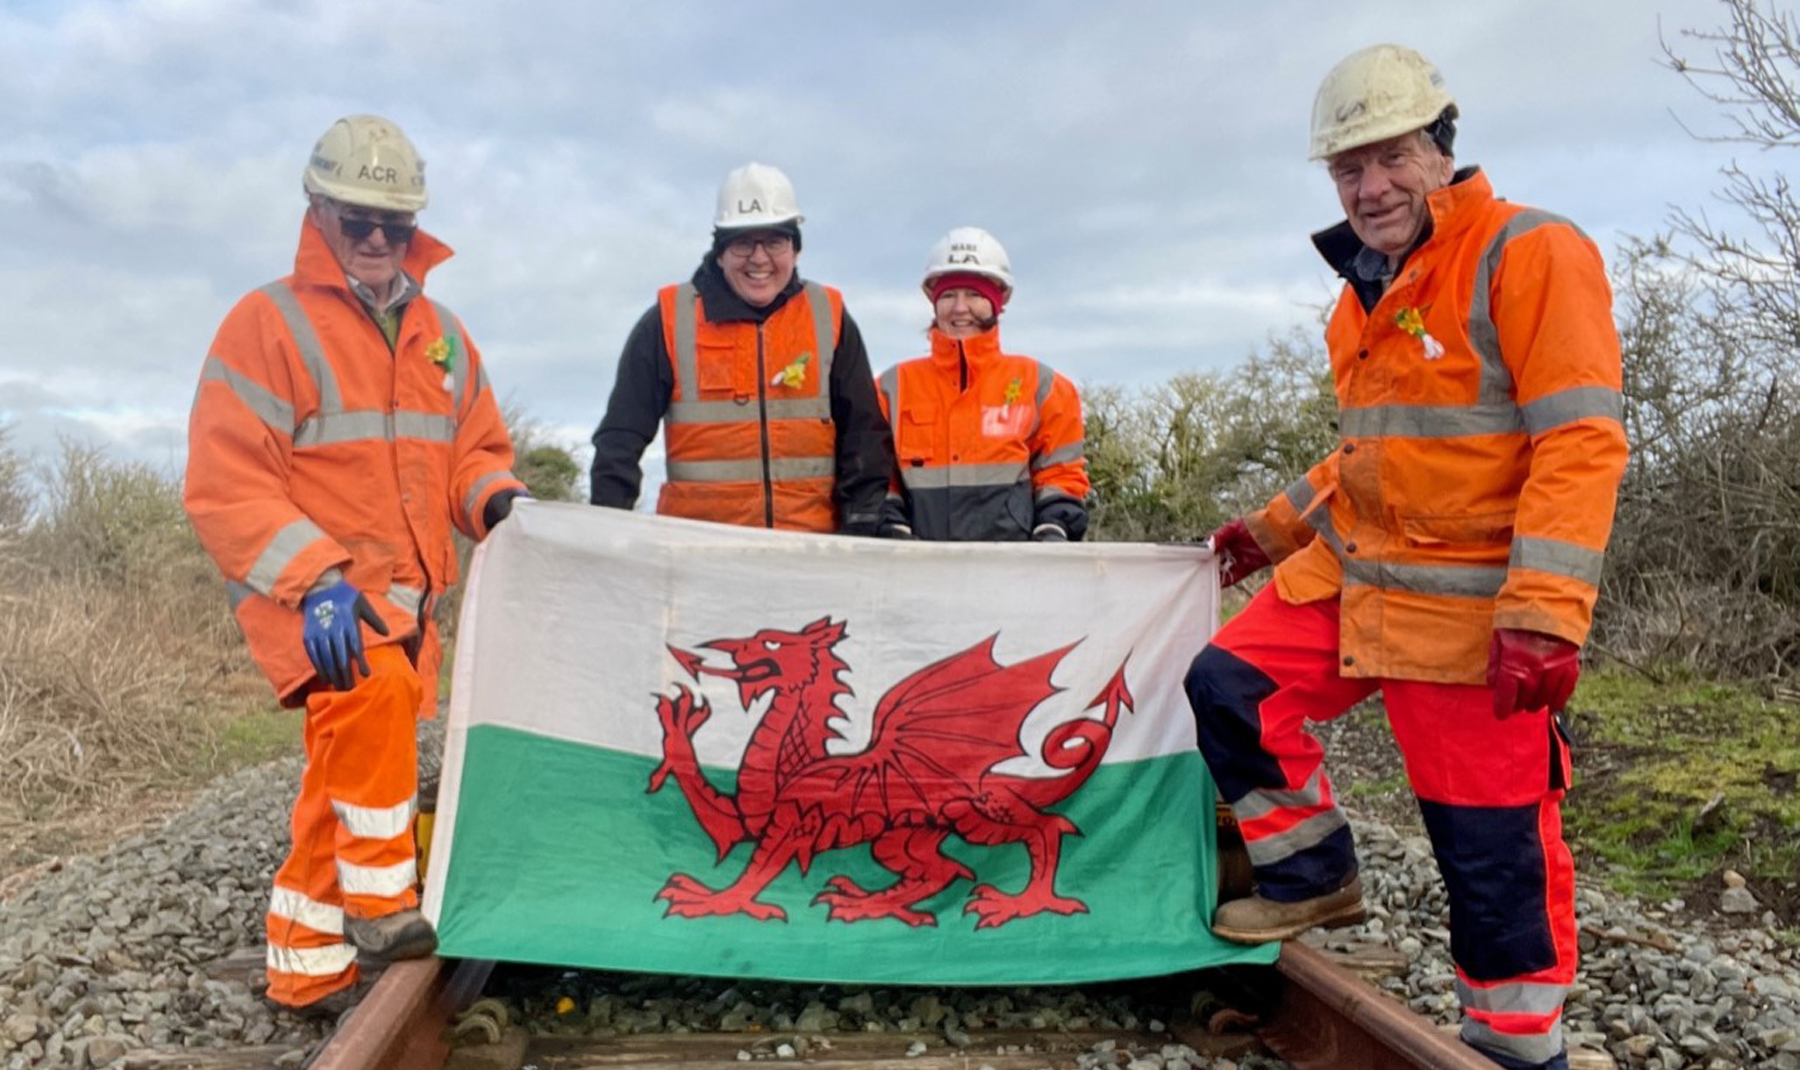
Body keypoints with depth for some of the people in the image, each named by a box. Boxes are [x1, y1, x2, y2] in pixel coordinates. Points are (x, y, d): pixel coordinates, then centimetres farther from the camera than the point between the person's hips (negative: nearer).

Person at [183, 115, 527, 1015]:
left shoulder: (441, 333, 13)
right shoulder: (268, 322, -5)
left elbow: (476, 449, 17)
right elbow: (223, 486, -12)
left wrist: (498, 502, -8)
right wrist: (316, 578, -25)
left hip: (406, 595, 6)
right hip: (304, 593, -6)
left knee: (342, 787, 12)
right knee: (373, 689, -35)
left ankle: (308, 974, 26)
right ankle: (380, 904, -18)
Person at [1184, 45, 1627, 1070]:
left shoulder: (1531, 253, -12)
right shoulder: (1368, 291, 13)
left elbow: (1581, 442, -19)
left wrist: (1542, 613, -26)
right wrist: (1274, 527, 22)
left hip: (1470, 611, -8)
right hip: (1347, 578, 8)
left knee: (1494, 849, 1)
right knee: (1228, 688, 5)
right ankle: (1317, 876, 24)